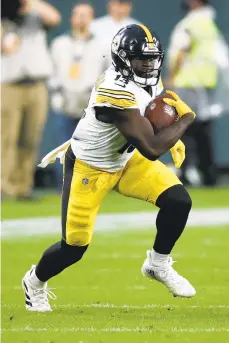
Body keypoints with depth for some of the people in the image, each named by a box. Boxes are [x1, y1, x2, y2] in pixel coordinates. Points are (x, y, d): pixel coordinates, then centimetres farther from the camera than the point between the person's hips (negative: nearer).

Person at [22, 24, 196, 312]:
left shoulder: (145, 79, -10)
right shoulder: (117, 93, -37)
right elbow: (152, 149, -36)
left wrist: (172, 137, 3)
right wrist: (186, 118, -24)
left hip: (125, 159, 8)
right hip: (89, 168, -8)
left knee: (178, 201, -10)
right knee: (74, 246, -3)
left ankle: (158, 264, 13)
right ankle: (35, 281, 29)